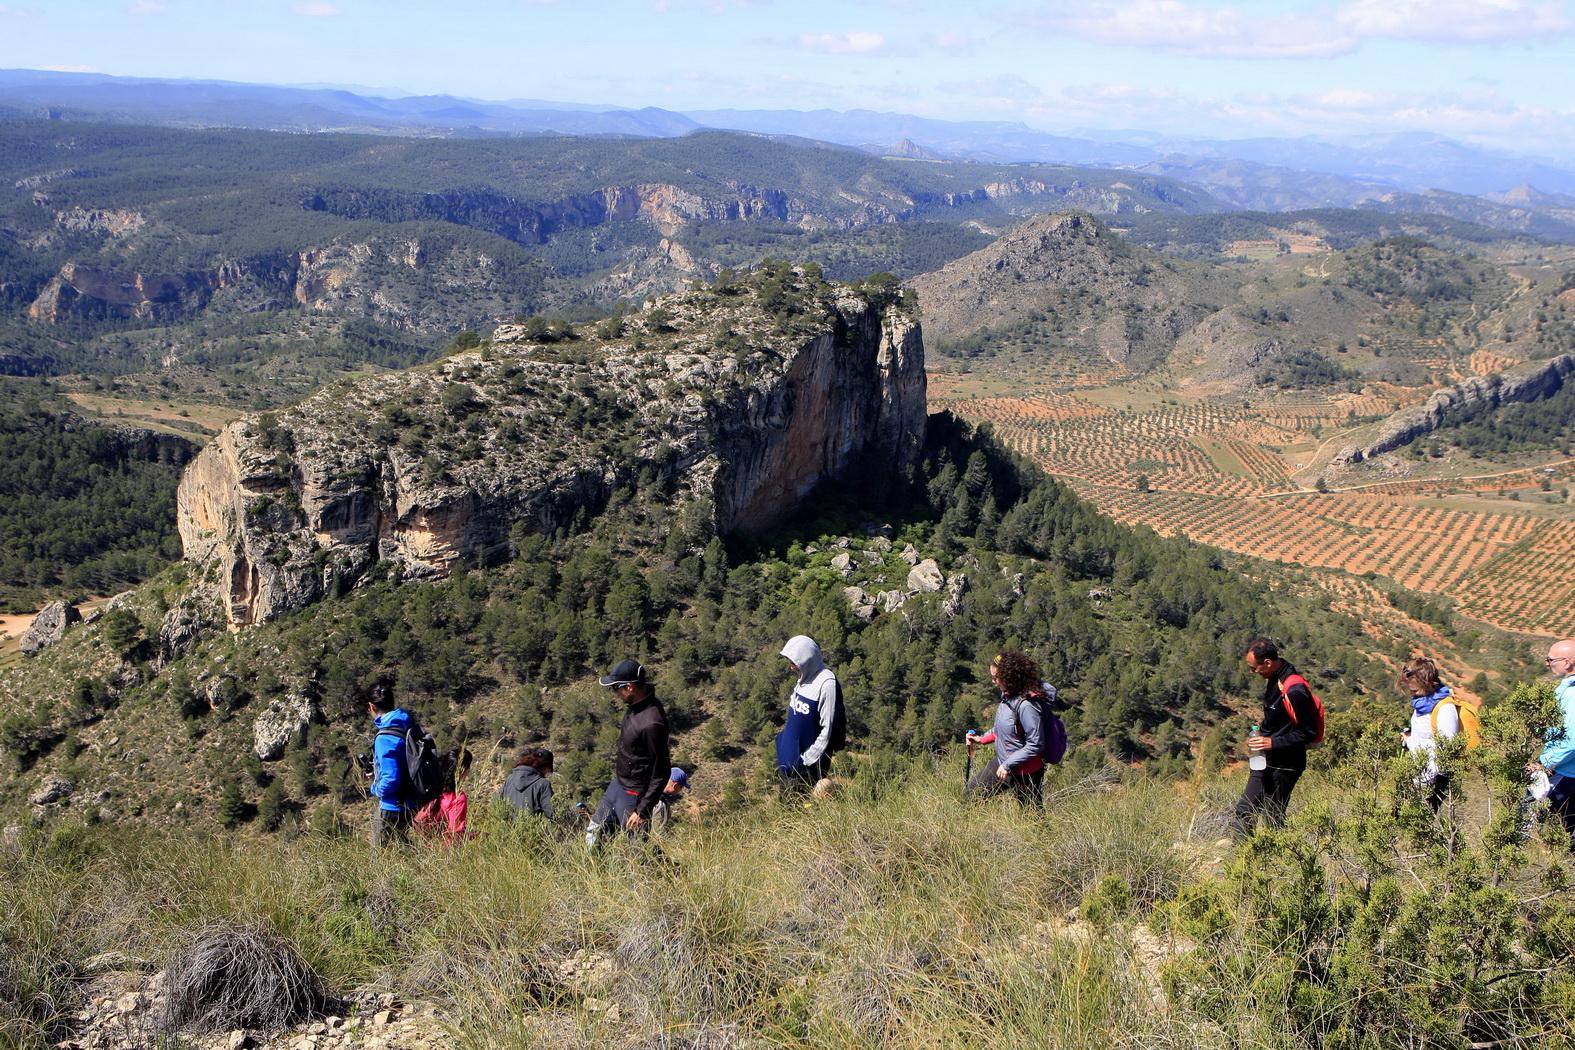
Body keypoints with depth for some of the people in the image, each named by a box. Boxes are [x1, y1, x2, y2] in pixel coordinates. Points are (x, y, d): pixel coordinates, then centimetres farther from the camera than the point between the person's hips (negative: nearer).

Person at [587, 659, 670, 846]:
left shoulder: (651, 723, -31)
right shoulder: (635, 705, -2)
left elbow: (661, 773, -26)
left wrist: (642, 811, -22)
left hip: (633, 796, -10)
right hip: (617, 786, 10)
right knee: (593, 834, 20)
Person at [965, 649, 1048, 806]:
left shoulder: (1027, 705, -30)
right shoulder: (1007, 695, -3)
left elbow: (1035, 745, -27)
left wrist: (1008, 765, -23)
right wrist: (982, 739, 6)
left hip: (1024, 772, -9)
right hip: (1003, 762, 9)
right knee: (972, 792, 18)